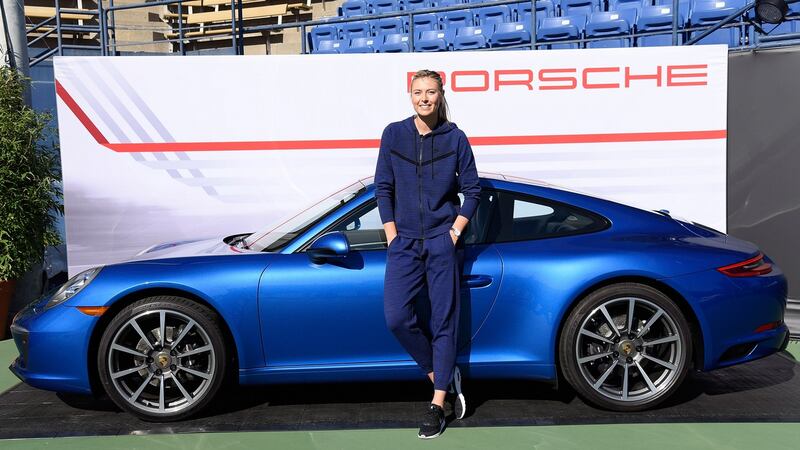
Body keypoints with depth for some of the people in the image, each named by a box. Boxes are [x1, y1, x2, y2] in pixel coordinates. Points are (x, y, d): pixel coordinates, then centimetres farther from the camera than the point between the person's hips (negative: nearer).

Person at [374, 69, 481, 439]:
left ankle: (437, 405, 12)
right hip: (404, 241, 2)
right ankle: (443, 376, 14)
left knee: (444, 320, 1)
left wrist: (455, 231, -4)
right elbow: (383, 187, 7)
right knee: (396, 317, -9)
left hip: (443, 241, -2)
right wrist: (392, 235, 0)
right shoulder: (394, 134, 4)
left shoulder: (455, 138, 0)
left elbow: (472, 190, 6)